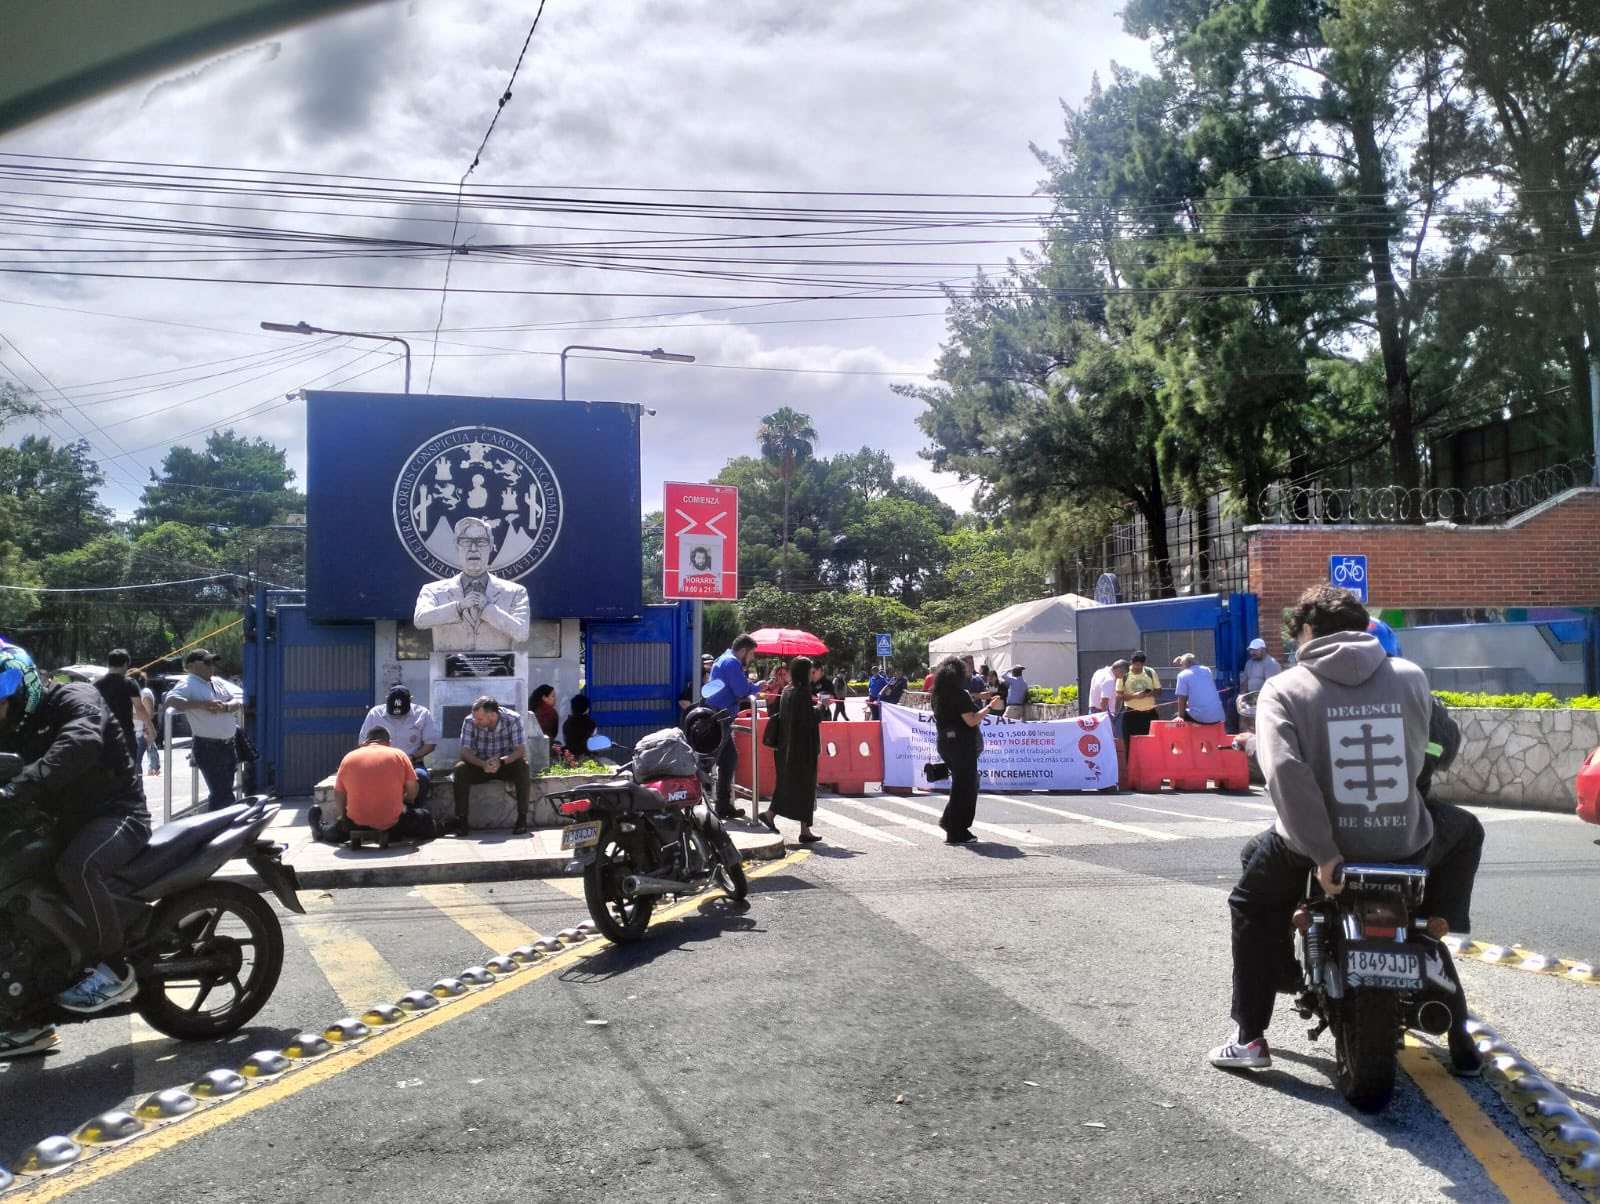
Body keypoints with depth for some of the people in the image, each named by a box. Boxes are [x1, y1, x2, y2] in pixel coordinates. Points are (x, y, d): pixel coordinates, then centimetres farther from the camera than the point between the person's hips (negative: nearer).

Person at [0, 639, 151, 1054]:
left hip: (117, 813, -10)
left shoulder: (73, 699, -14)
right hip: (68, 821, 10)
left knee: (76, 868, -37)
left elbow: (80, 744, -36)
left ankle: (115, 971, -21)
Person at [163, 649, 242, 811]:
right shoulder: (188, 684, -8)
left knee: (225, 792, 17)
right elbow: (171, 700, -26)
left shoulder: (218, 682, 15)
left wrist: (225, 707, -10)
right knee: (221, 794, -9)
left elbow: (239, 702, 12)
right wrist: (202, 705, -26)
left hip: (228, 745, 8)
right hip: (208, 748, -8)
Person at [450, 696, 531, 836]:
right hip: (480, 765, 1)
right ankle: (461, 821, -24)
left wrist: (501, 761, -40)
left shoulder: (513, 719, -19)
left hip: (506, 764, -1)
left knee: (523, 766, -32)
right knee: (460, 769, -27)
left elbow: (520, 750, -22)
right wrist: (483, 764, -39)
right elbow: (465, 751, -19)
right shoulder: (470, 722, -16)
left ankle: (522, 819, -24)